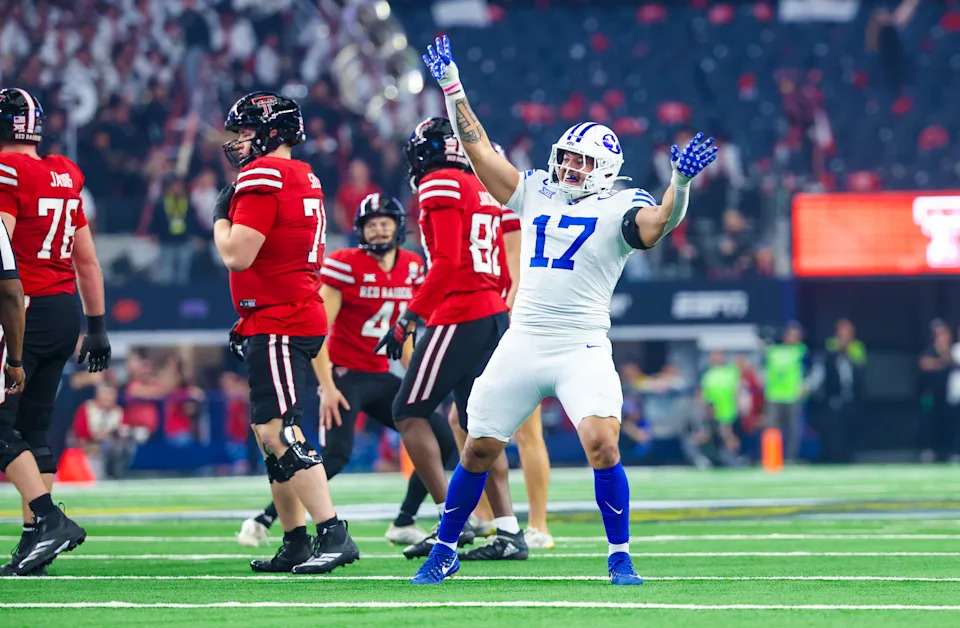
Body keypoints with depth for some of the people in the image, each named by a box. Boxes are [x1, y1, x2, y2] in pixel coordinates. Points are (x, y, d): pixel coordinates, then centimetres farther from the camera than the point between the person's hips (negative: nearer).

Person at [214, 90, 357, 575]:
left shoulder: (262, 176, -13)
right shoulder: (302, 179, 18)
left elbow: (237, 255, -19)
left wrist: (221, 216, 0)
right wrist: (249, 322, 23)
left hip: (279, 325, -10)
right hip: (297, 316, 10)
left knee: (277, 430, -15)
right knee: (269, 432, 14)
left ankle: (333, 535, -22)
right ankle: (295, 543, 17)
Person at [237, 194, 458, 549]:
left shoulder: (412, 267, 6)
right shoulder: (345, 265, -13)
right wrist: (327, 386, -19)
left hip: (381, 379, 7)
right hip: (345, 376, -7)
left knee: (442, 442, 2)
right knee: (335, 456, -24)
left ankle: (403, 525, 13)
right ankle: (263, 521, -14)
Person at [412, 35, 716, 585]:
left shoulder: (620, 210, 0)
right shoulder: (536, 193, 14)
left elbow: (663, 219, -20)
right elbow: (480, 149, 18)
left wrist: (681, 182, -38)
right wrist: (452, 88, 16)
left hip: (583, 349, -4)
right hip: (523, 345, 4)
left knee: (602, 441, -22)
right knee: (479, 449, 8)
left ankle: (621, 556, -9)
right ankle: (444, 551, 24)